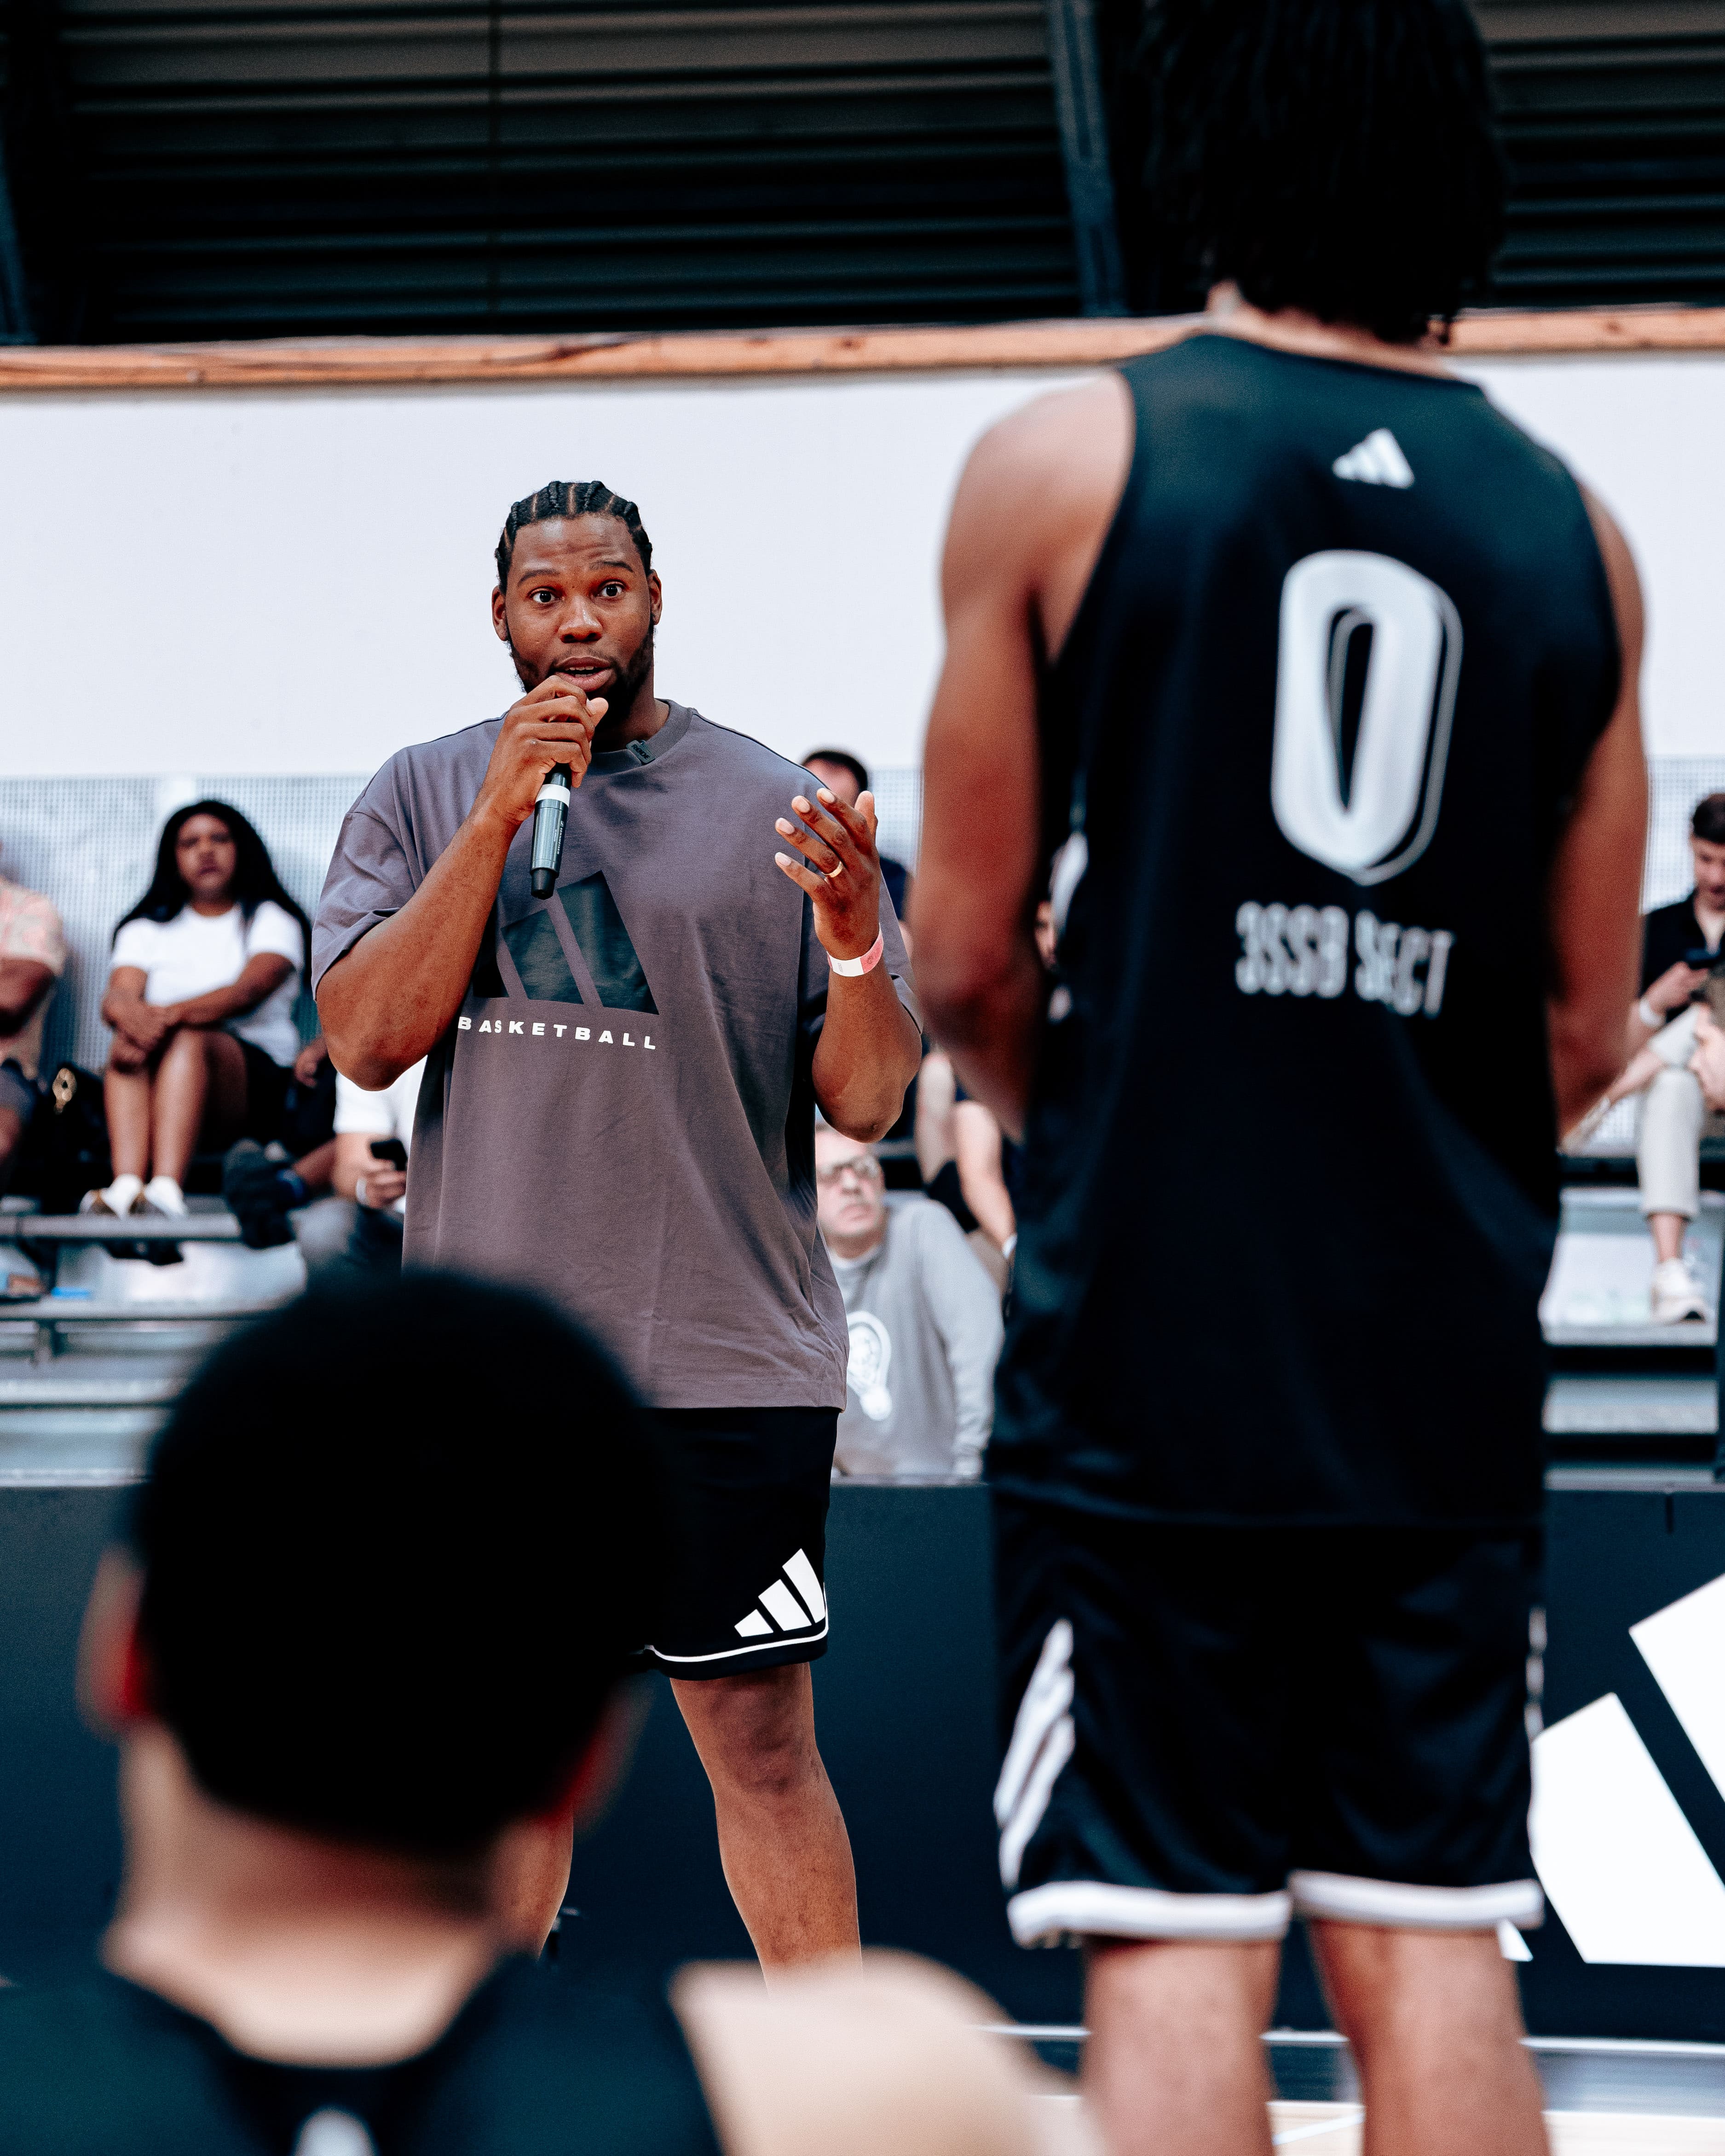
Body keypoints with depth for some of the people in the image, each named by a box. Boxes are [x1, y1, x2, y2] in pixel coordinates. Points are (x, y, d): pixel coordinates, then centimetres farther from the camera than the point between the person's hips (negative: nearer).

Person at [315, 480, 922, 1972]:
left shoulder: (771, 807, 2)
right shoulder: (425, 796, 8)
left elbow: (866, 1103, 0)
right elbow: (368, 1040, -6)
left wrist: (856, 943, -21)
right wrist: (502, 814, -12)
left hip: (726, 1360, -2)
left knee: (760, 1739, -2)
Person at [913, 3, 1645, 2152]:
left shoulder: (1067, 462, -4)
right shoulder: (1571, 531, 6)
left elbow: (967, 963, -1)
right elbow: (1589, 1030, 9)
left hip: (1146, 1352, -3)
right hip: (1447, 1362, 3)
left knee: (1171, 1950, 0)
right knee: (1429, 1947, 9)